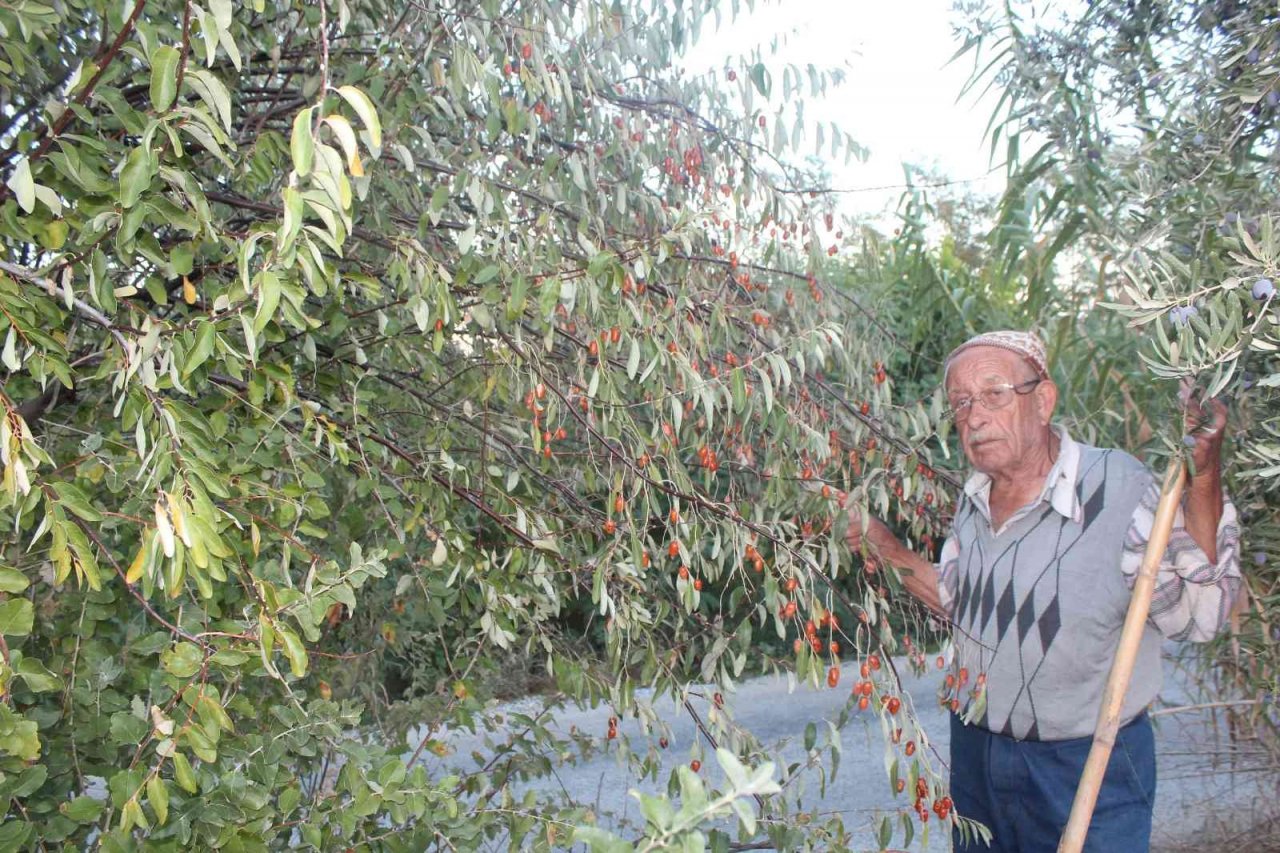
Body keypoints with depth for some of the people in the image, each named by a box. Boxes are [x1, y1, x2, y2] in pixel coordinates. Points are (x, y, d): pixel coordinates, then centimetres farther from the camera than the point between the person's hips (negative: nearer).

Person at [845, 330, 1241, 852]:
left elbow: (1198, 615, -26)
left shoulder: (1118, 486, -19)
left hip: (1087, 768, -6)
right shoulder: (975, 497, 1)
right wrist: (883, 546, 4)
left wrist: (1205, 476, -34)